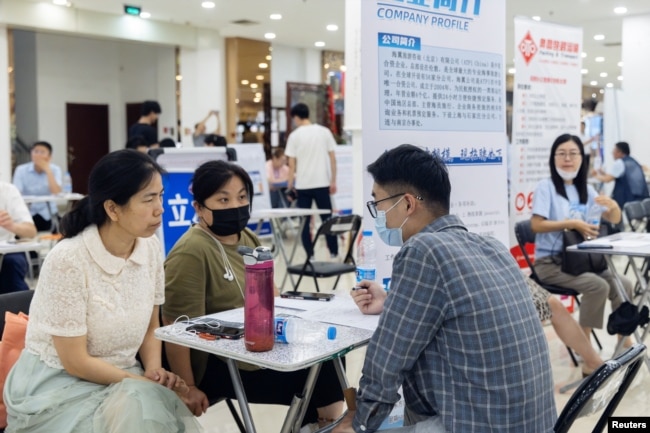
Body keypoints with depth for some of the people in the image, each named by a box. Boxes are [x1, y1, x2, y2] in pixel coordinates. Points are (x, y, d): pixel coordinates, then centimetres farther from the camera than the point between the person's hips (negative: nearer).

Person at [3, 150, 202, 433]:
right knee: (139, 407, -30)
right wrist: (145, 382, -14)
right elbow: (75, 362, -17)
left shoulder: (150, 248, -4)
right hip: (58, 384, -5)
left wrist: (154, 369, -9)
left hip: (119, 379, 5)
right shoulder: (68, 260, -22)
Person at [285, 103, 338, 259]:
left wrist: (290, 185, 3)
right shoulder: (324, 132, 2)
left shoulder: (295, 135, -4)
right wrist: (333, 181, 9)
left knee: (304, 221, 7)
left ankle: (310, 255, 5)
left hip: (303, 184, -2)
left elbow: (292, 164, -5)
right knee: (327, 219, 9)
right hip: (322, 183, 2)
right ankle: (334, 252, 9)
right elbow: (332, 158, 2)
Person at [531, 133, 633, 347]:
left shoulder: (585, 189, 10)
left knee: (623, 285, -9)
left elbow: (614, 219, 10)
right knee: (598, 286, -24)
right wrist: (571, 223, -24)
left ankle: (625, 341, 7)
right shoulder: (546, 186, -8)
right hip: (551, 262, -6)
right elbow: (536, 225, -17)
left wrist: (613, 205, -12)